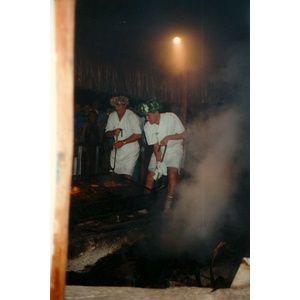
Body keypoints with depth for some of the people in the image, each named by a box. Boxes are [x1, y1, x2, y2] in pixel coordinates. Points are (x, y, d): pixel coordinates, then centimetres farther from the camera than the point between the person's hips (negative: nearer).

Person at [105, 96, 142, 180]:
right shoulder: (112, 116, 3)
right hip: (116, 150, 5)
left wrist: (122, 142, -22)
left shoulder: (132, 116, -14)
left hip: (130, 151, -5)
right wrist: (113, 132, -15)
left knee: (127, 176, -11)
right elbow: (107, 133, 8)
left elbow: (138, 135, -19)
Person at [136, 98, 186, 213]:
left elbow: (183, 135, -13)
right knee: (150, 176, -4)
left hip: (175, 149, -3)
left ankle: (168, 204, -8)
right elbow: (156, 146, -12)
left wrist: (168, 137, -26)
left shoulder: (171, 117, -20)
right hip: (159, 151, 3)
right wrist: (159, 162, -23)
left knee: (172, 174, -21)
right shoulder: (147, 127, -12)